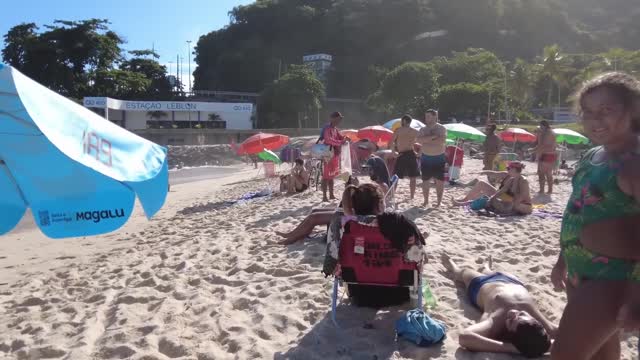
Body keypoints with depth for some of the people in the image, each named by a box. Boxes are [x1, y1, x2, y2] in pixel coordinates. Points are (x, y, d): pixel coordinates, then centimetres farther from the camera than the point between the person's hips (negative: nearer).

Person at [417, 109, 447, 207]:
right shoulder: (423, 129, 5)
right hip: (426, 158, 3)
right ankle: (426, 201, 17)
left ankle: (439, 201, 11)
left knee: (439, 180, 1)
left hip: (439, 158, -2)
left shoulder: (442, 128, -3)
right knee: (425, 180, 6)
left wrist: (427, 140, -14)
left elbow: (442, 141, -20)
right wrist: (433, 137, -21)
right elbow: (419, 140, -14)